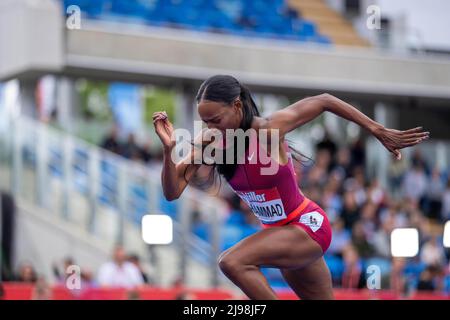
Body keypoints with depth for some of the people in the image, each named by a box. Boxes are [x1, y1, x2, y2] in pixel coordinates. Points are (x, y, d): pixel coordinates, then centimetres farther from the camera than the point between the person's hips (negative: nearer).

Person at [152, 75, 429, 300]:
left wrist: (379, 131, -10)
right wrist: (169, 148, -29)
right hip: (278, 231, 7)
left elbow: (324, 101, -13)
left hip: (308, 226, -7)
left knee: (232, 262, -27)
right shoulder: (211, 141, -10)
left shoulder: (269, 130, -25)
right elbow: (172, 192, -12)